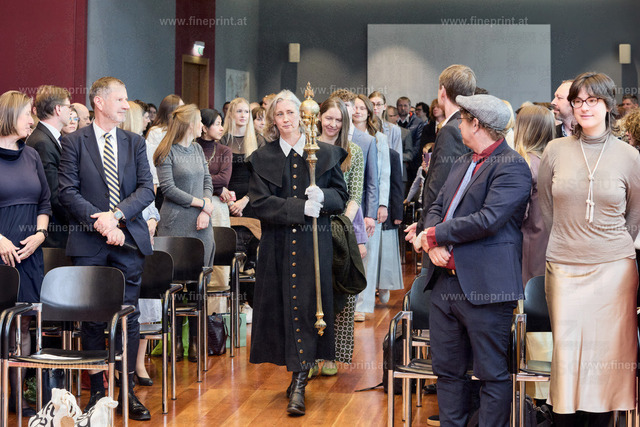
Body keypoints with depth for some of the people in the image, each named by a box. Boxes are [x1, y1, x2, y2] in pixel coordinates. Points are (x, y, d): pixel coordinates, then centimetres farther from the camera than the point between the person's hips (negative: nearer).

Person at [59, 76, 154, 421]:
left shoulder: (135, 143, 11)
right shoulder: (74, 143, 2)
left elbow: (146, 189, 2)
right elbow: (68, 192, -5)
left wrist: (117, 215, -13)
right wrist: (100, 223, -15)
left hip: (128, 239, 2)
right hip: (89, 242, -2)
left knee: (128, 317, 3)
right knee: (92, 318, 4)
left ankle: (127, 391, 11)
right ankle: (97, 390, 14)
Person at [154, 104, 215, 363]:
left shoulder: (197, 150, 15)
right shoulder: (167, 153, -5)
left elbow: (207, 181, 13)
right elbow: (169, 189, -10)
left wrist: (206, 211, -3)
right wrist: (202, 203, -9)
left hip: (200, 225, 6)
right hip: (176, 225, -6)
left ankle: (195, 341, 8)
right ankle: (175, 340, 4)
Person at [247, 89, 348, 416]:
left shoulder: (325, 153, 6)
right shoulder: (262, 158, 7)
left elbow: (342, 196, 7)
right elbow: (261, 203, -4)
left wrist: (322, 196, -15)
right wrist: (300, 208, -16)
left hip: (314, 244, -1)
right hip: (277, 245, 2)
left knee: (305, 306, -7)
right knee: (282, 307, 3)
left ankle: (298, 383, -7)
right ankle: (298, 371, 17)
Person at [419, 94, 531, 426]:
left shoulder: (511, 167, -10)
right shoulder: (462, 164, 19)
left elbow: (488, 219, -21)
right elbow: (436, 209, 16)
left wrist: (433, 235, -12)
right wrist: (433, 245, -6)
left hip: (484, 286, -8)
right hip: (445, 282, 8)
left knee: (492, 374, 1)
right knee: (447, 371, 14)